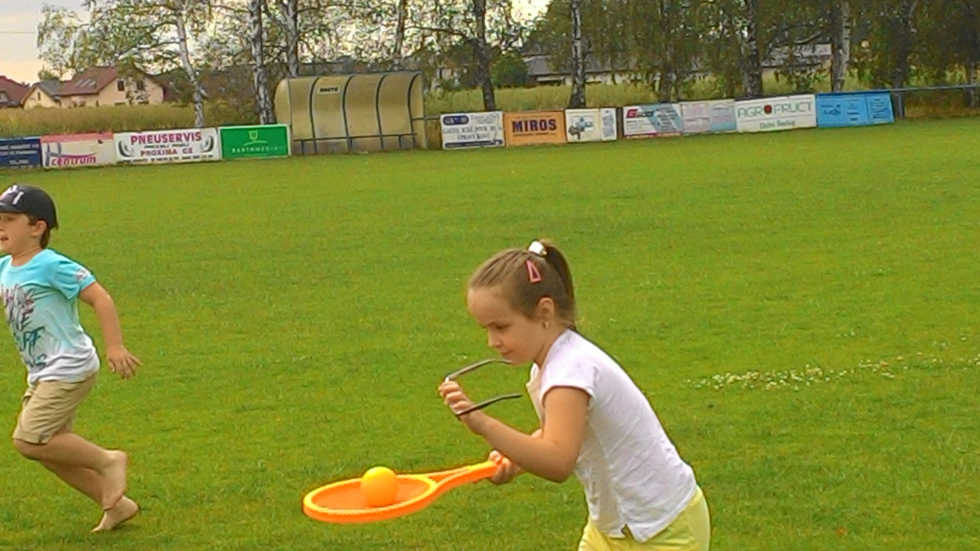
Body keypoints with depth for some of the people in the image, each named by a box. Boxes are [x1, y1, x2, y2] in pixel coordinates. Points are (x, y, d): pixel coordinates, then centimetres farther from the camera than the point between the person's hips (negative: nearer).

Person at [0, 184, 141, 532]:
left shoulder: (51, 266, -15)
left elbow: (99, 297, -19)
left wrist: (114, 347, -25)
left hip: (69, 368, -9)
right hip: (42, 374, 9)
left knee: (29, 440, -15)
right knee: (49, 449, 11)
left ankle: (108, 461, 1)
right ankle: (115, 504, 20)